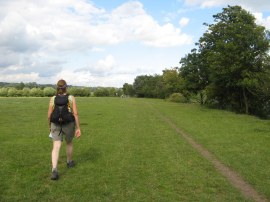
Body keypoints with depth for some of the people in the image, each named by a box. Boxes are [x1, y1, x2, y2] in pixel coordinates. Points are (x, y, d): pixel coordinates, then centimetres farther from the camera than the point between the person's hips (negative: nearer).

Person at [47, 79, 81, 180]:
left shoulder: (53, 99, -3)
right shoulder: (71, 98, -7)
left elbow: (49, 115, 0)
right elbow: (76, 114, -11)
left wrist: (50, 126, 17)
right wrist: (78, 128, -7)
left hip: (56, 125, 1)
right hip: (69, 125, 0)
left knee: (56, 148, -4)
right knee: (69, 143, 24)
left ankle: (54, 170, -21)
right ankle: (69, 162, 41)